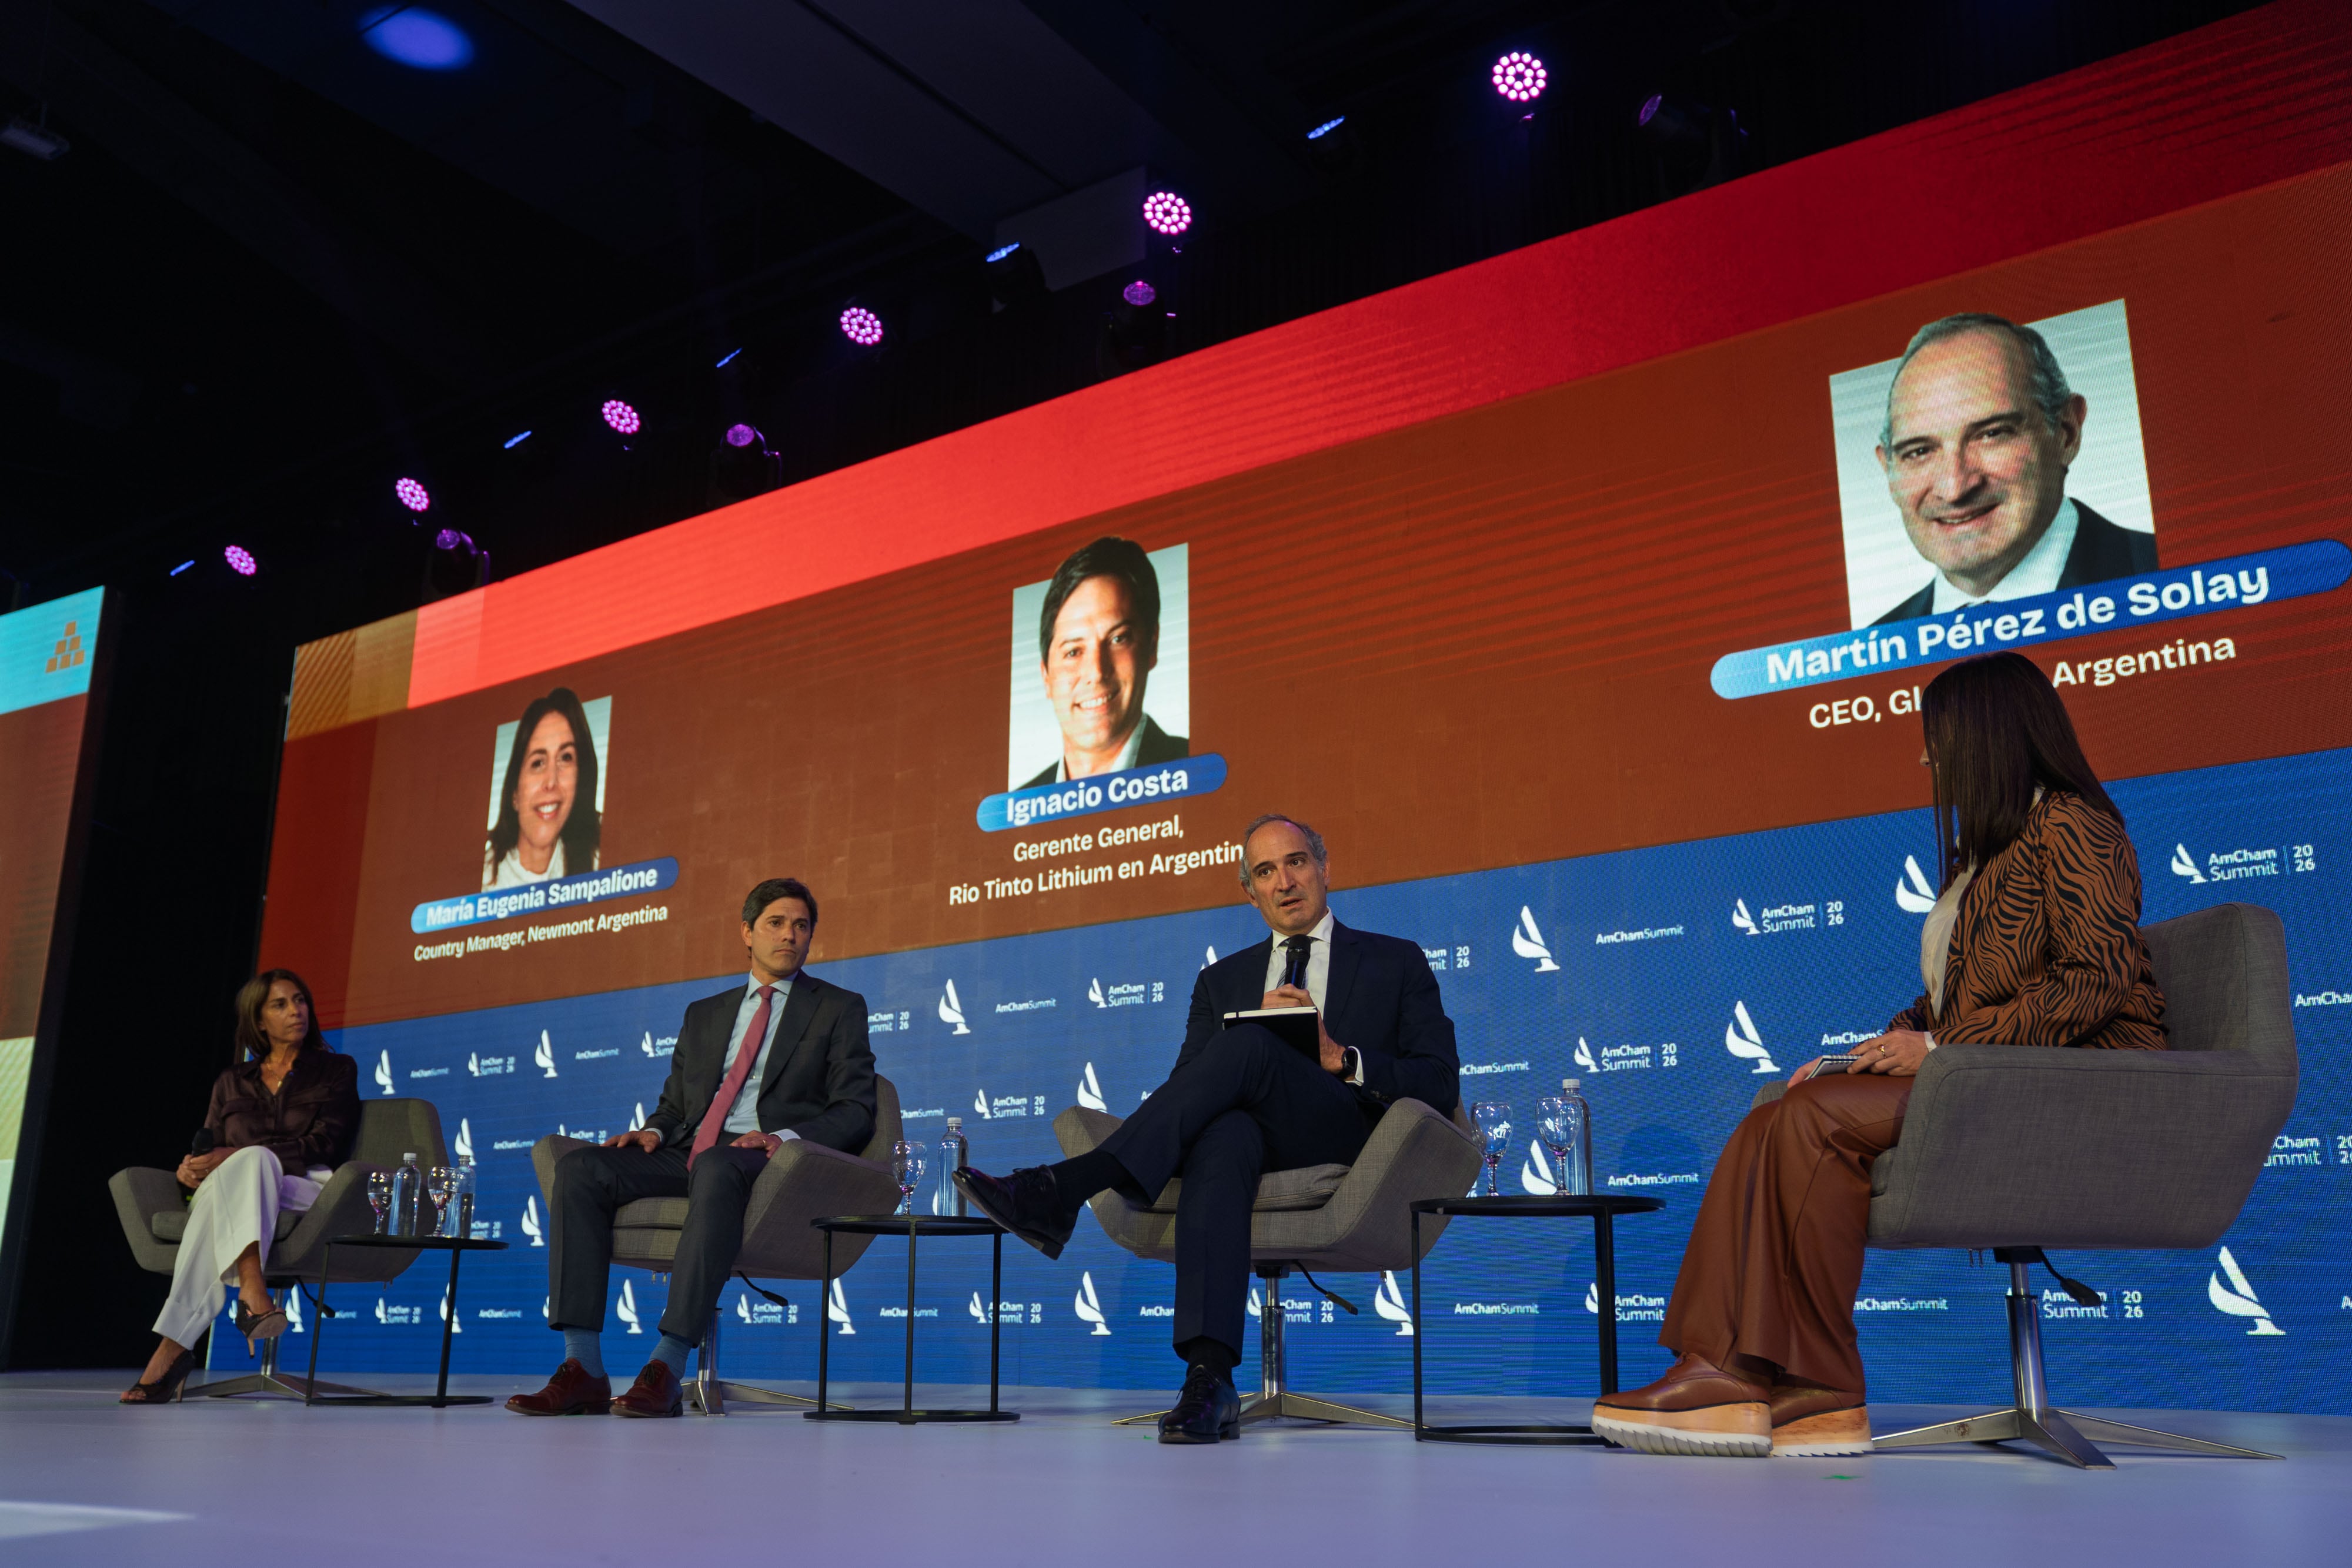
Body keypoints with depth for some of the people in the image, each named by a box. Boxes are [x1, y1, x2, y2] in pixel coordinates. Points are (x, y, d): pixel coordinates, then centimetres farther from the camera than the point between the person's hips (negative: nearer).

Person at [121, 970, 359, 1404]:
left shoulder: (336, 1070, 16)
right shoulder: (232, 1081, 26)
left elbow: (321, 1146, 1)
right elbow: (210, 1148, 20)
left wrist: (235, 1157, -11)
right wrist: (192, 1168, -7)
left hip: (307, 1194, -2)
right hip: (225, 1189, 2)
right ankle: (253, 1292, -58)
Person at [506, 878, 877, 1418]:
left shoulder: (840, 1008, 12)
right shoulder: (705, 1014, 27)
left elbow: (855, 1111, 2)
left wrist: (784, 1138, -16)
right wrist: (655, 1132, 0)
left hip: (769, 1159, -5)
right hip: (689, 1153, 5)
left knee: (716, 1168, -40)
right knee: (578, 1169, -20)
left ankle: (668, 1368, -41)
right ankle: (583, 1369, -25)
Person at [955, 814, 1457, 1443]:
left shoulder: (1397, 963, 19)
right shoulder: (1223, 979, 28)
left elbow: (1438, 1085, 7)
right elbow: (1187, 1086, 15)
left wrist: (1340, 1058, -8)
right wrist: (1260, 1024, -3)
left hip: (1351, 1143, -2)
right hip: (1254, 1135, 2)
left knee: (1247, 1046, -32)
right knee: (1223, 1136, -39)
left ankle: (1063, 1189, -38)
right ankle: (1209, 1379, -49)